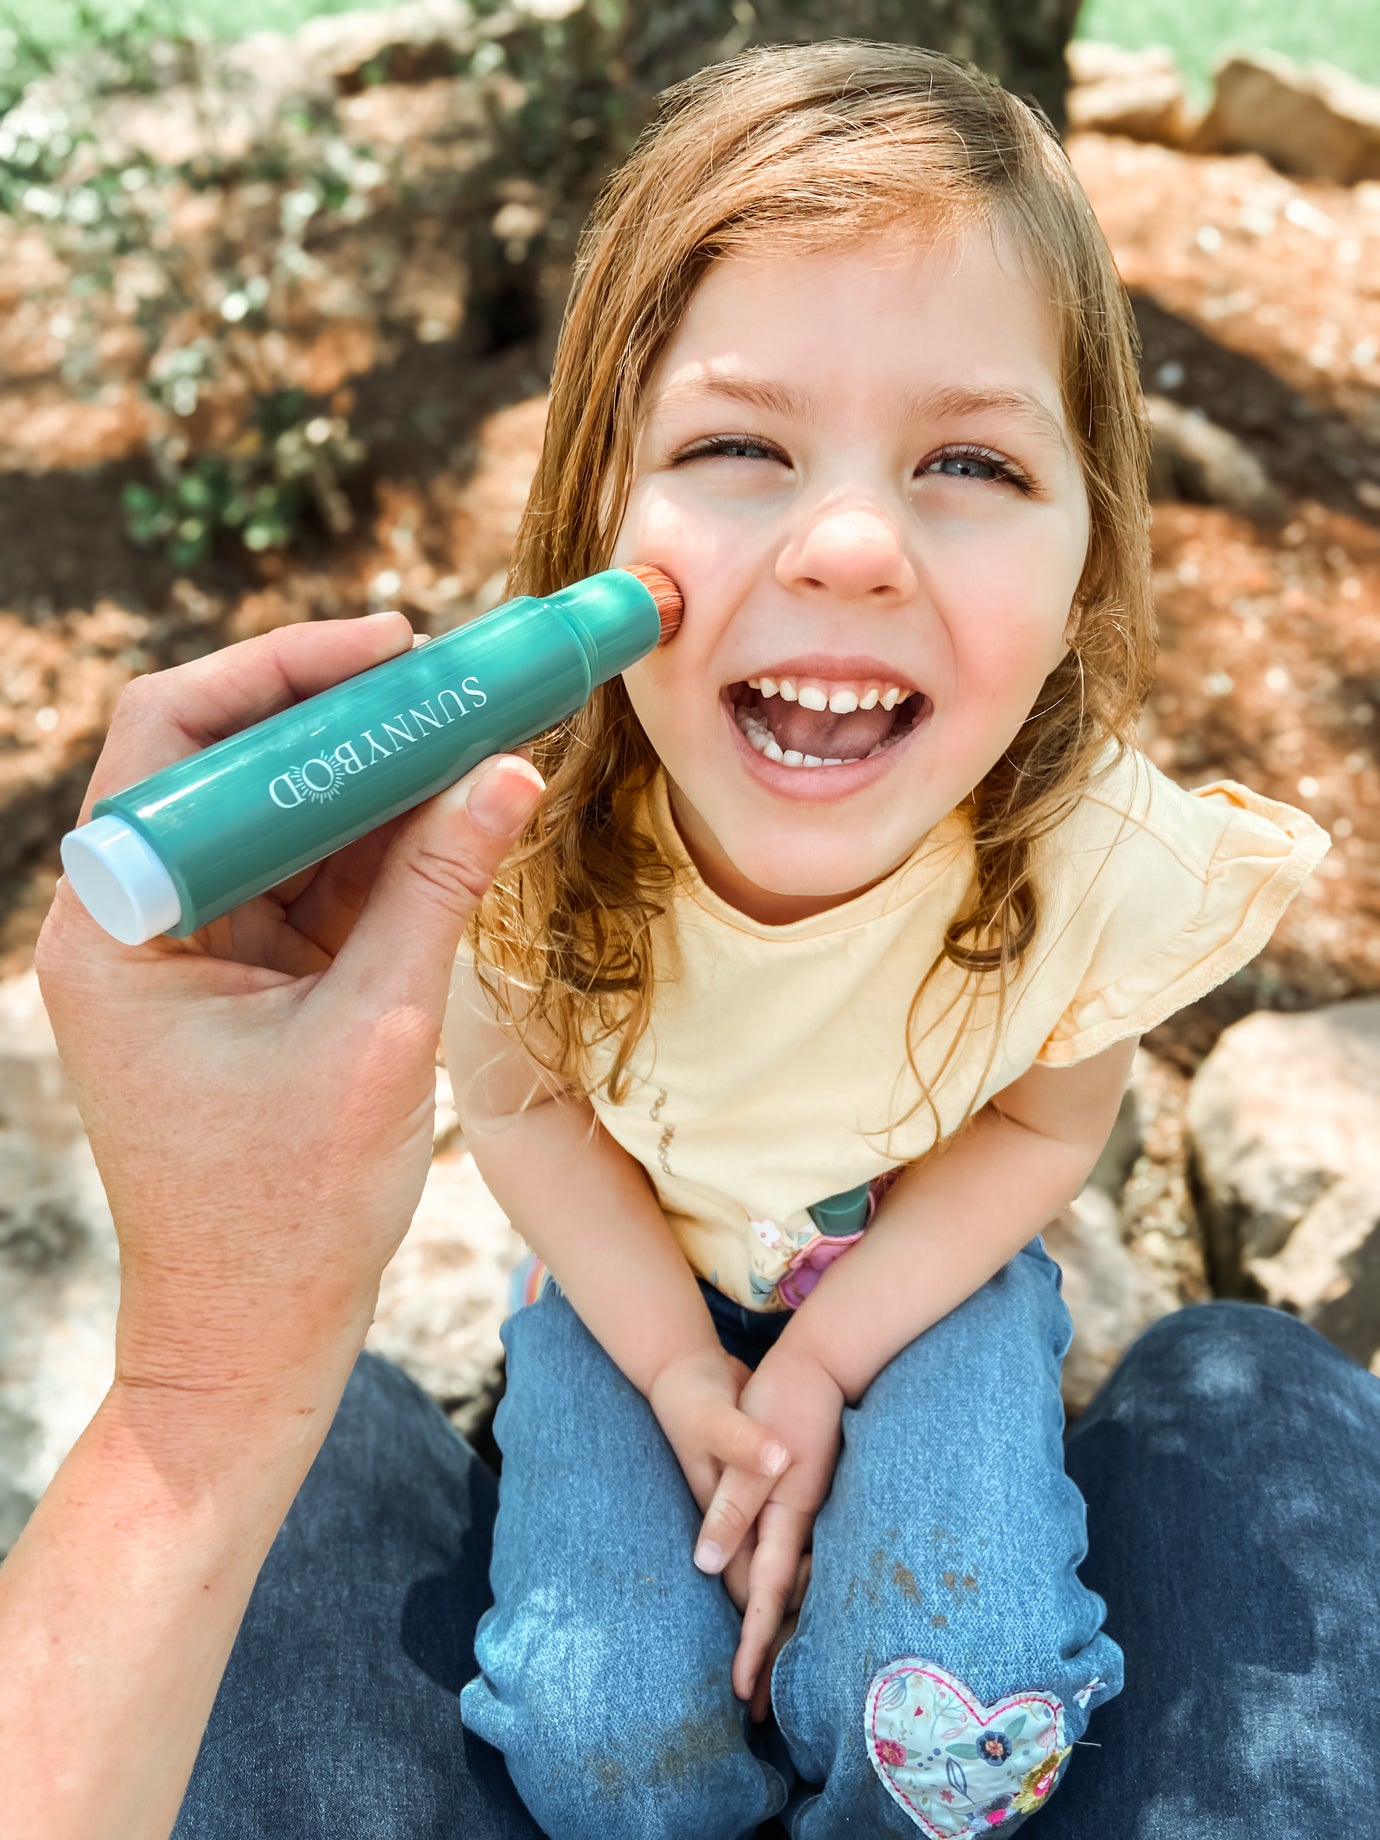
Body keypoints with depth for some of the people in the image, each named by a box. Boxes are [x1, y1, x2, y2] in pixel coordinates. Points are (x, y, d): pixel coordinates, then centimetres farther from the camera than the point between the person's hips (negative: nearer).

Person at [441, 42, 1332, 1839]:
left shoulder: (1101, 860, -30)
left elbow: (1042, 1126, -11)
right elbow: (521, 1099, -11)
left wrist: (819, 1363, -16)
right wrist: (679, 1372, -12)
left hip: (920, 1260, 0)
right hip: (635, 1263, 1)